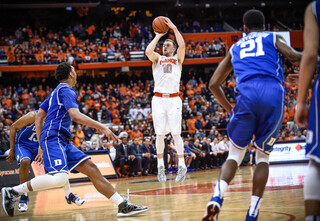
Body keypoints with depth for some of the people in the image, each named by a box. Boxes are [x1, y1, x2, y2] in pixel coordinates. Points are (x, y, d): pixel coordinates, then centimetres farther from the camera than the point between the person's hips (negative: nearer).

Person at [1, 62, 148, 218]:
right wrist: (102, 127, -15)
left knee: (91, 169, 0)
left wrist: (41, 144, 24)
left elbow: (39, 117, 27)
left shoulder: (56, 92, 27)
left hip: (63, 141, 10)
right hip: (54, 137, -10)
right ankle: (13, 192, -20)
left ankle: (123, 206, -6)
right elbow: (75, 115, -17)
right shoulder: (66, 90, -3)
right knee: (60, 178, -29)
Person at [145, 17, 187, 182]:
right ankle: (160, 167, 9)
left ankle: (181, 166, 1)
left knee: (176, 134, -5)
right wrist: (158, 36, 0)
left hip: (174, 99, -1)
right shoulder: (157, 59, 14)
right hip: (158, 99, 1)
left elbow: (182, 45, -7)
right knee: (160, 134, 2)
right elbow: (148, 51, -8)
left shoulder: (178, 59, 12)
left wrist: (174, 28, -4)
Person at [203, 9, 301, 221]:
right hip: (274, 94, -1)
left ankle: (216, 199, -18)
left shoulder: (235, 47, 30)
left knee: (235, 154, 9)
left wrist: (229, 108, 37)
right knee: (263, 156, 13)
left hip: (247, 94, 1)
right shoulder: (273, 37, 23)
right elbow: (294, 56, 3)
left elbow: (214, 84, 26)